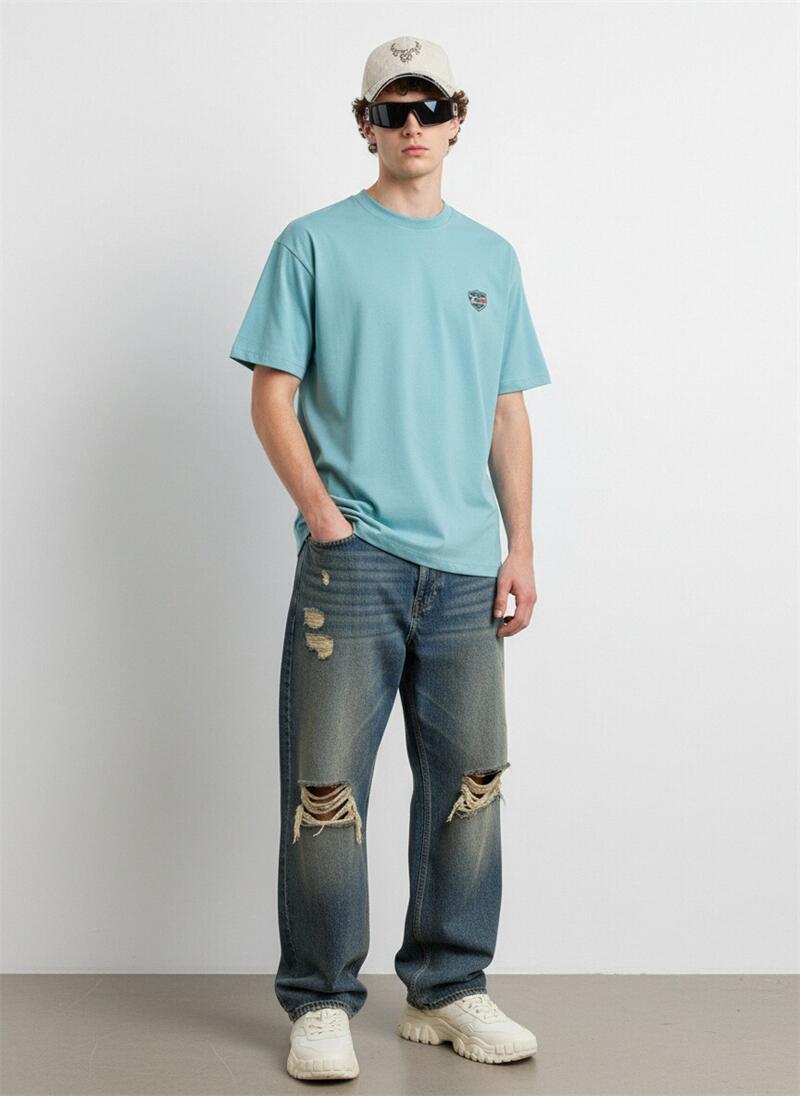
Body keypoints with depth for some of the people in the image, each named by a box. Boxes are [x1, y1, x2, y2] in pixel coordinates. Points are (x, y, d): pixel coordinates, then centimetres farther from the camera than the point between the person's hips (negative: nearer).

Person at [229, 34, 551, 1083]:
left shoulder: (491, 258, 16)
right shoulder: (316, 244, 4)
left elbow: (509, 414, 16)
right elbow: (273, 396, 1)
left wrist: (520, 546, 7)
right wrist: (320, 510, -12)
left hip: (465, 566, 4)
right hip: (353, 558, -4)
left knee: (469, 784, 8)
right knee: (327, 787, -3)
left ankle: (447, 990, 22)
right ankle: (320, 1003, 10)